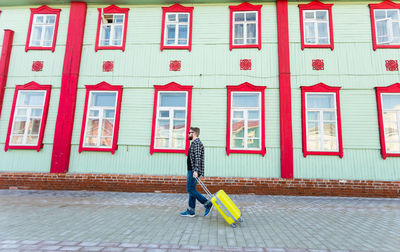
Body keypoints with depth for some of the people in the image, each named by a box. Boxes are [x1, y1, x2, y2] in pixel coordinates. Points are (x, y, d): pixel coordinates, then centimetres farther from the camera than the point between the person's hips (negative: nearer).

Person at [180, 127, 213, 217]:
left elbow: (198, 158, -22)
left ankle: (208, 204, -6)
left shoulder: (196, 143, -12)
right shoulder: (194, 143, 21)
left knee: (190, 189, -10)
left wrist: (195, 170, -29)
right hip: (192, 170, 10)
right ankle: (190, 211, 14)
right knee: (191, 190, 10)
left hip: (193, 171, -10)